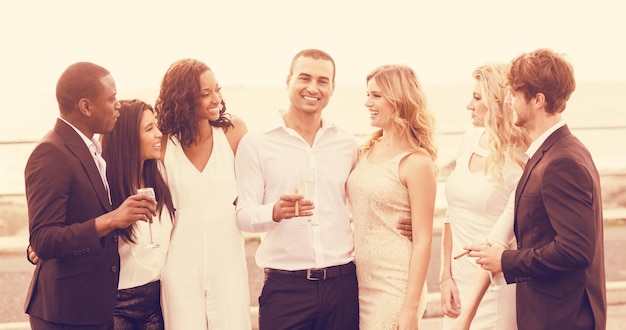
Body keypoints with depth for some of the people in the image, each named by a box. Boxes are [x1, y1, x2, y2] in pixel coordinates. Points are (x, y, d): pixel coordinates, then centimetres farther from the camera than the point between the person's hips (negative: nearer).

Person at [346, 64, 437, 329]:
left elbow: (423, 241, -13)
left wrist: (410, 308, -16)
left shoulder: (416, 162, -13)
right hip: (360, 283, 6)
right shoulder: (367, 151, 6)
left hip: (394, 287, -6)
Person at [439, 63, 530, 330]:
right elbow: (452, 215, 8)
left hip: (493, 286, -6)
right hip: (458, 281, 6)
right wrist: (446, 275, 1)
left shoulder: (519, 163, -14)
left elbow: (501, 240, -16)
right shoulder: (469, 140, 4)